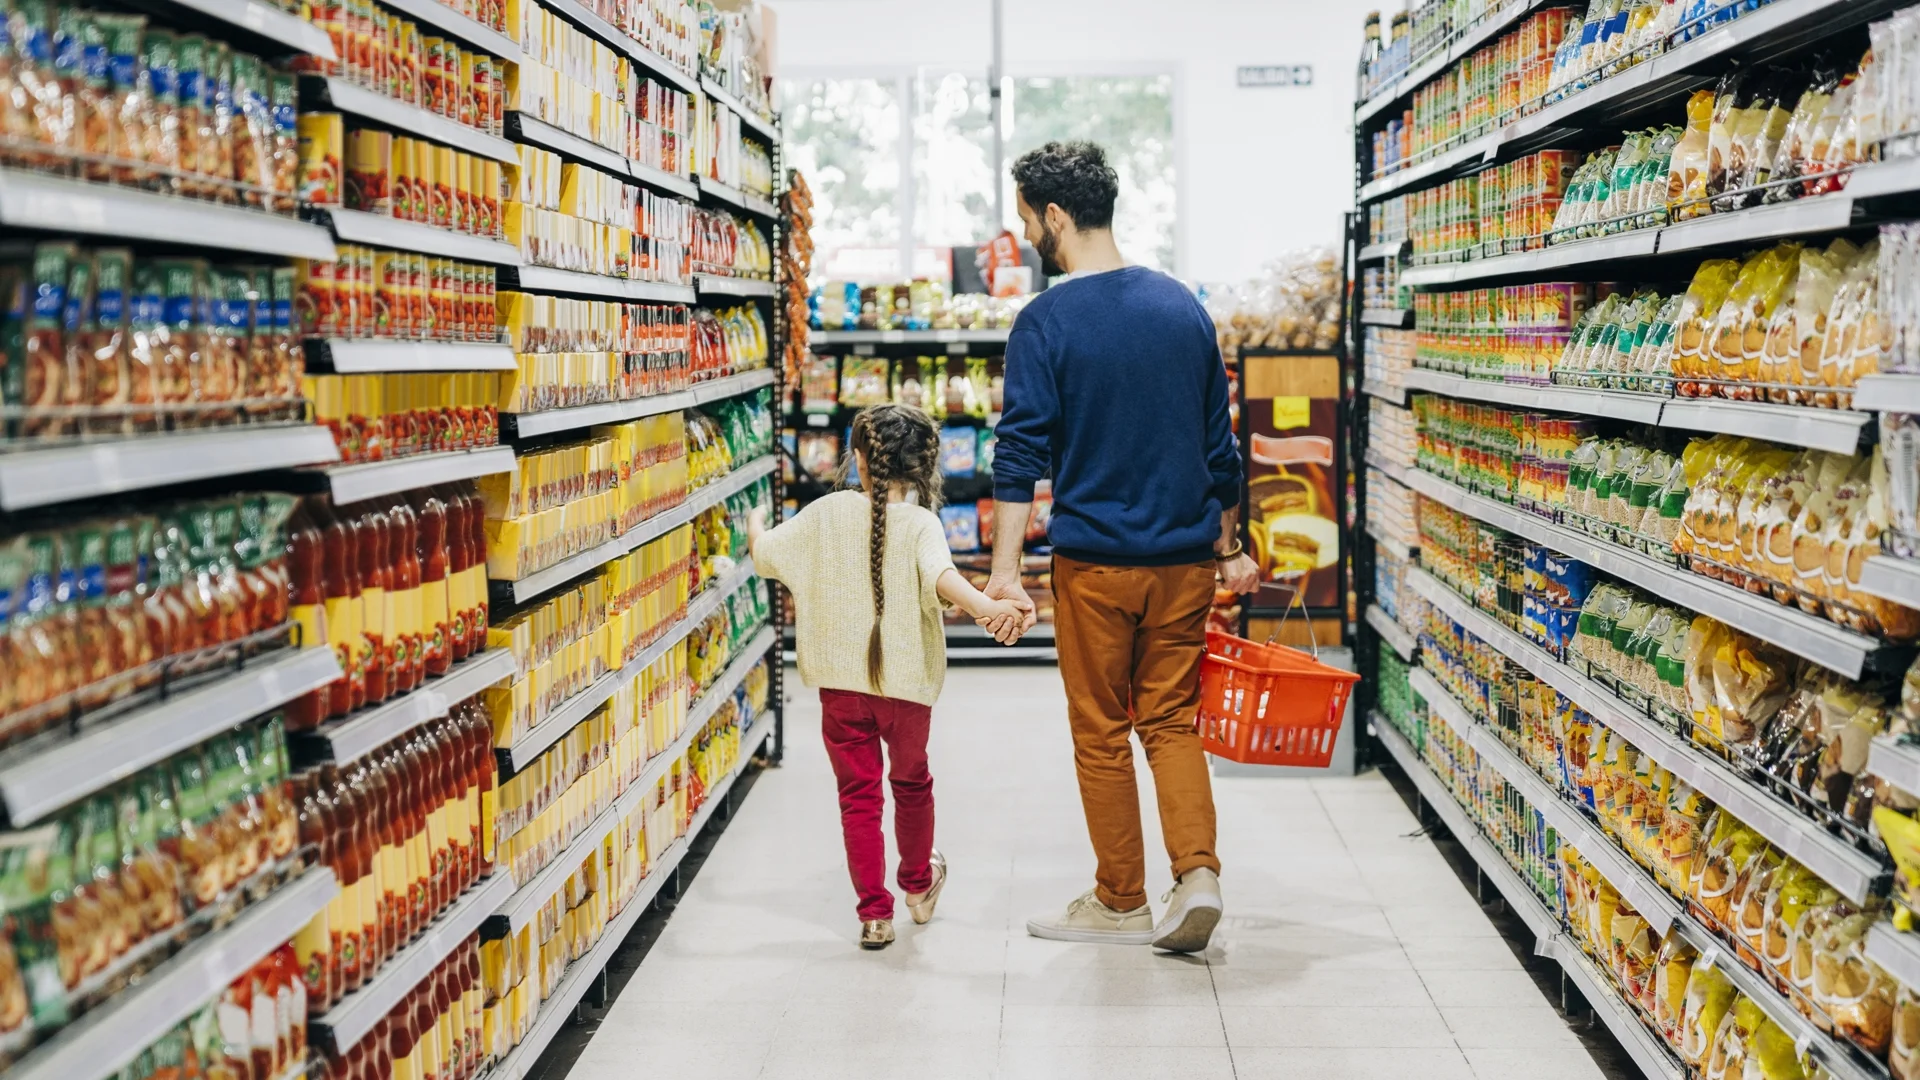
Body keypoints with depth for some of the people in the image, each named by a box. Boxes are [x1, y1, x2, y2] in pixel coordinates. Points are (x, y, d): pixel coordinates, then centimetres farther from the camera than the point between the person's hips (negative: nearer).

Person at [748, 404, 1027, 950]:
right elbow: (940, 576, -32)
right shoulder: (920, 522, -12)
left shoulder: (828, 513, -2)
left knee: (859, 796, 9)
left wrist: (756, 523, 30)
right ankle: (919, 884, 42)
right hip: (906, 683, -1)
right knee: (911, 783, 22)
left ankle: (875, 913, 8)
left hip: (840, 684, 1)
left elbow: (764, 553, 8)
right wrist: (984, 607, -46)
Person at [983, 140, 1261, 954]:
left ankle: (1120, 903, 18)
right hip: (1185, 558, 4)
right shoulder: (1182, 306, 6)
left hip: (1095, 562, -4)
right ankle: (1197, 874, -2)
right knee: (1172, 721, 14)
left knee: (1102, 734, 8)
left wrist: (1004, 573, -14)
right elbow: (1219, 443, 11)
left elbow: (1022, 456, -14)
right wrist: (1229, 548, 19)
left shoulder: (1046, 322, -9)